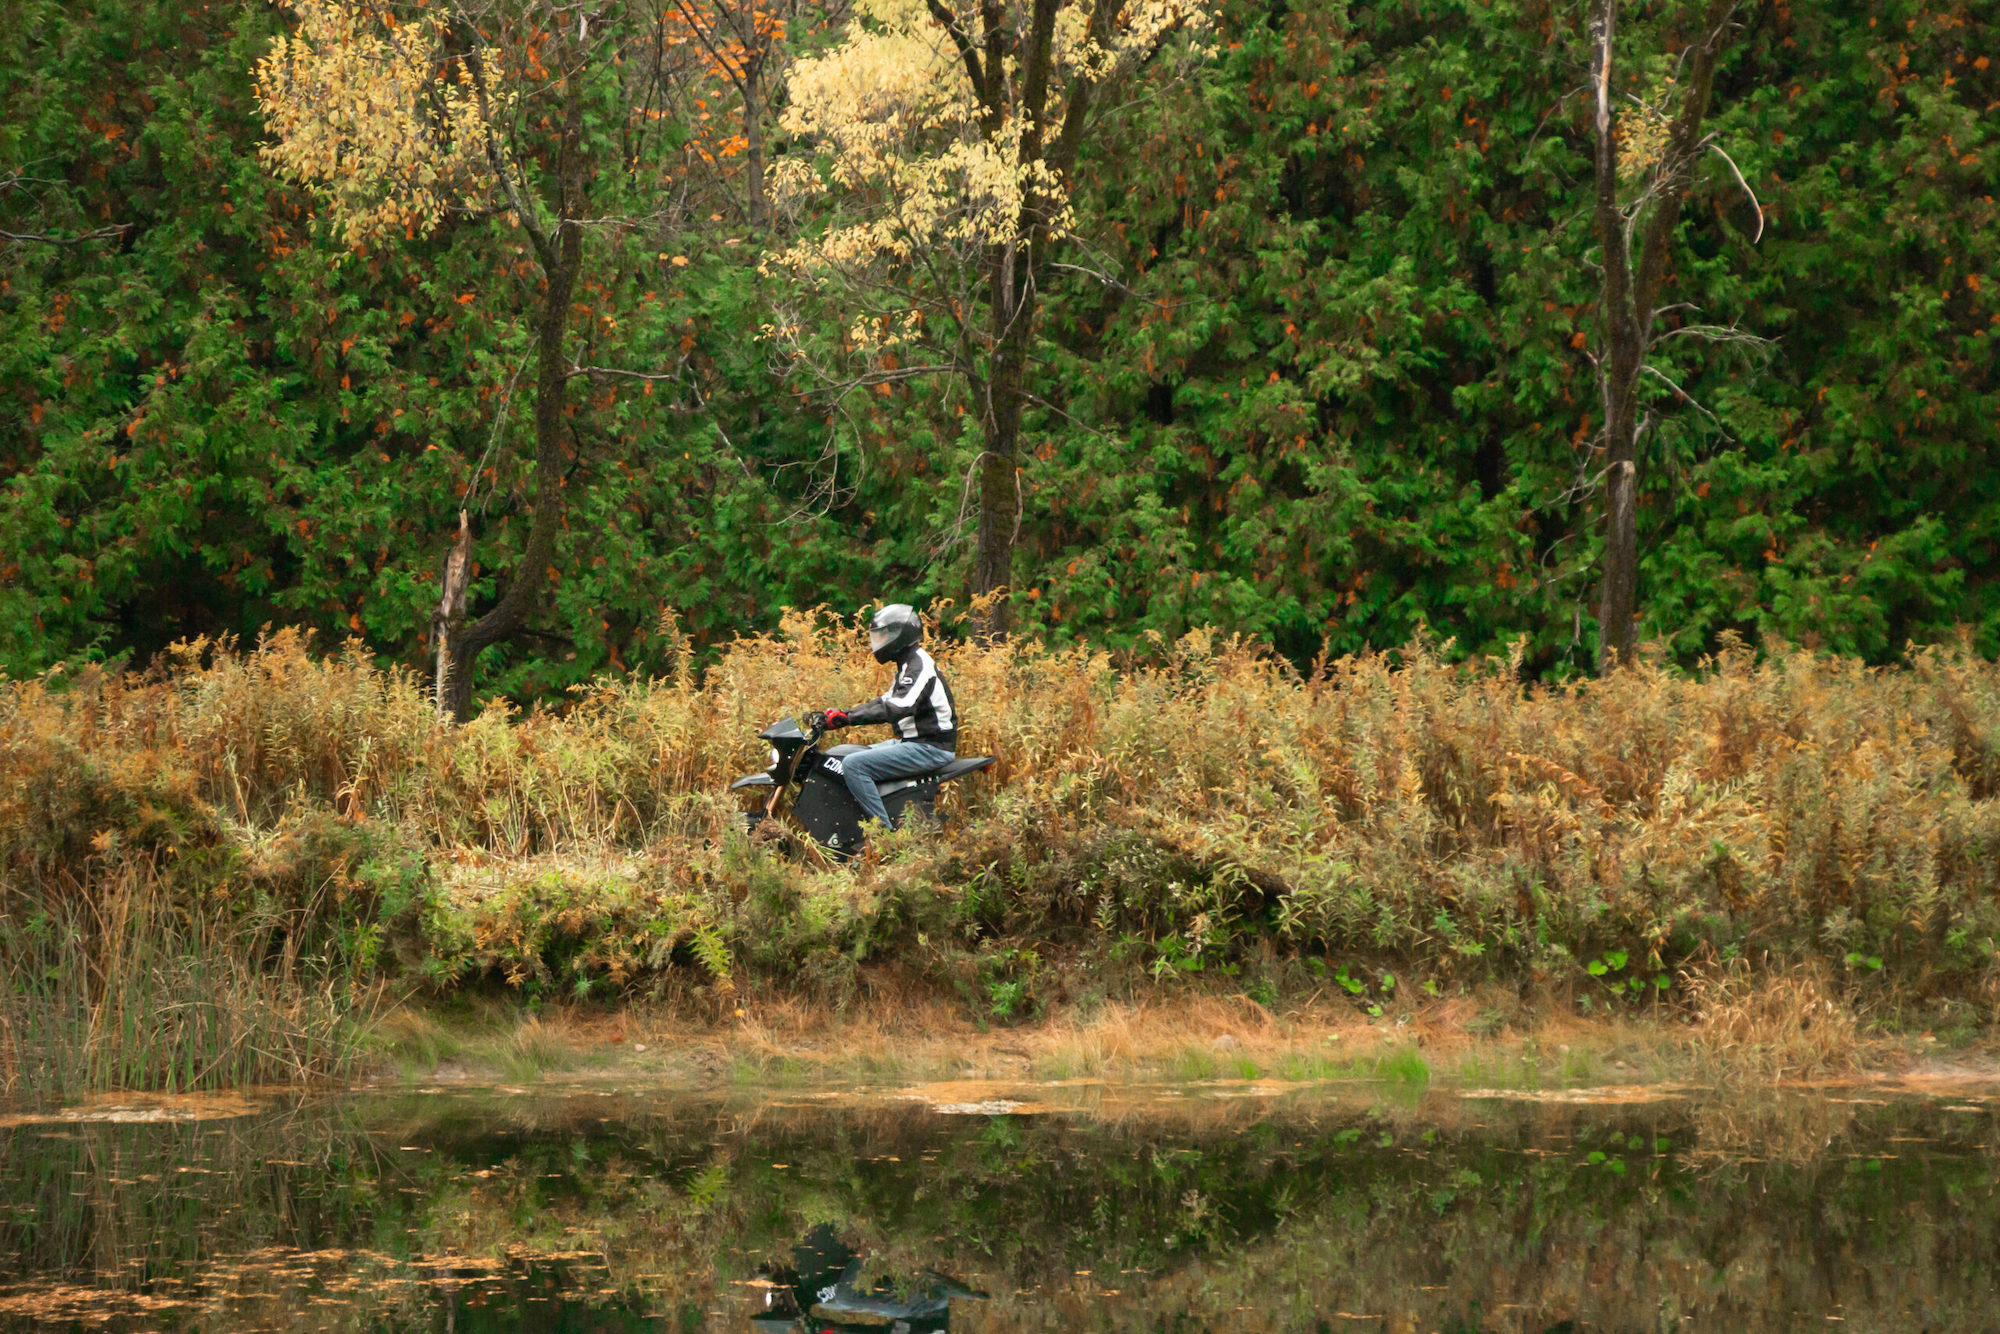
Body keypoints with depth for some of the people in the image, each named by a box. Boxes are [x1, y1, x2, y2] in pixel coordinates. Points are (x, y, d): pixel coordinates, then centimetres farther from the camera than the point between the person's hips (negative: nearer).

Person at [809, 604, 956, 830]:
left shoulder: (920, 665, -16)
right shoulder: (908, 665, 19)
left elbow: (897, 709, -29)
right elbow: (884, 702, 22)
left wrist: (848, 718, -33)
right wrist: (842, 713, 9)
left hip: (930, 749, -11)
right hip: (913, 743, 11)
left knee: (853, 765, -21)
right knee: (854, 756, 20)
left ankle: (883, 830, -24)